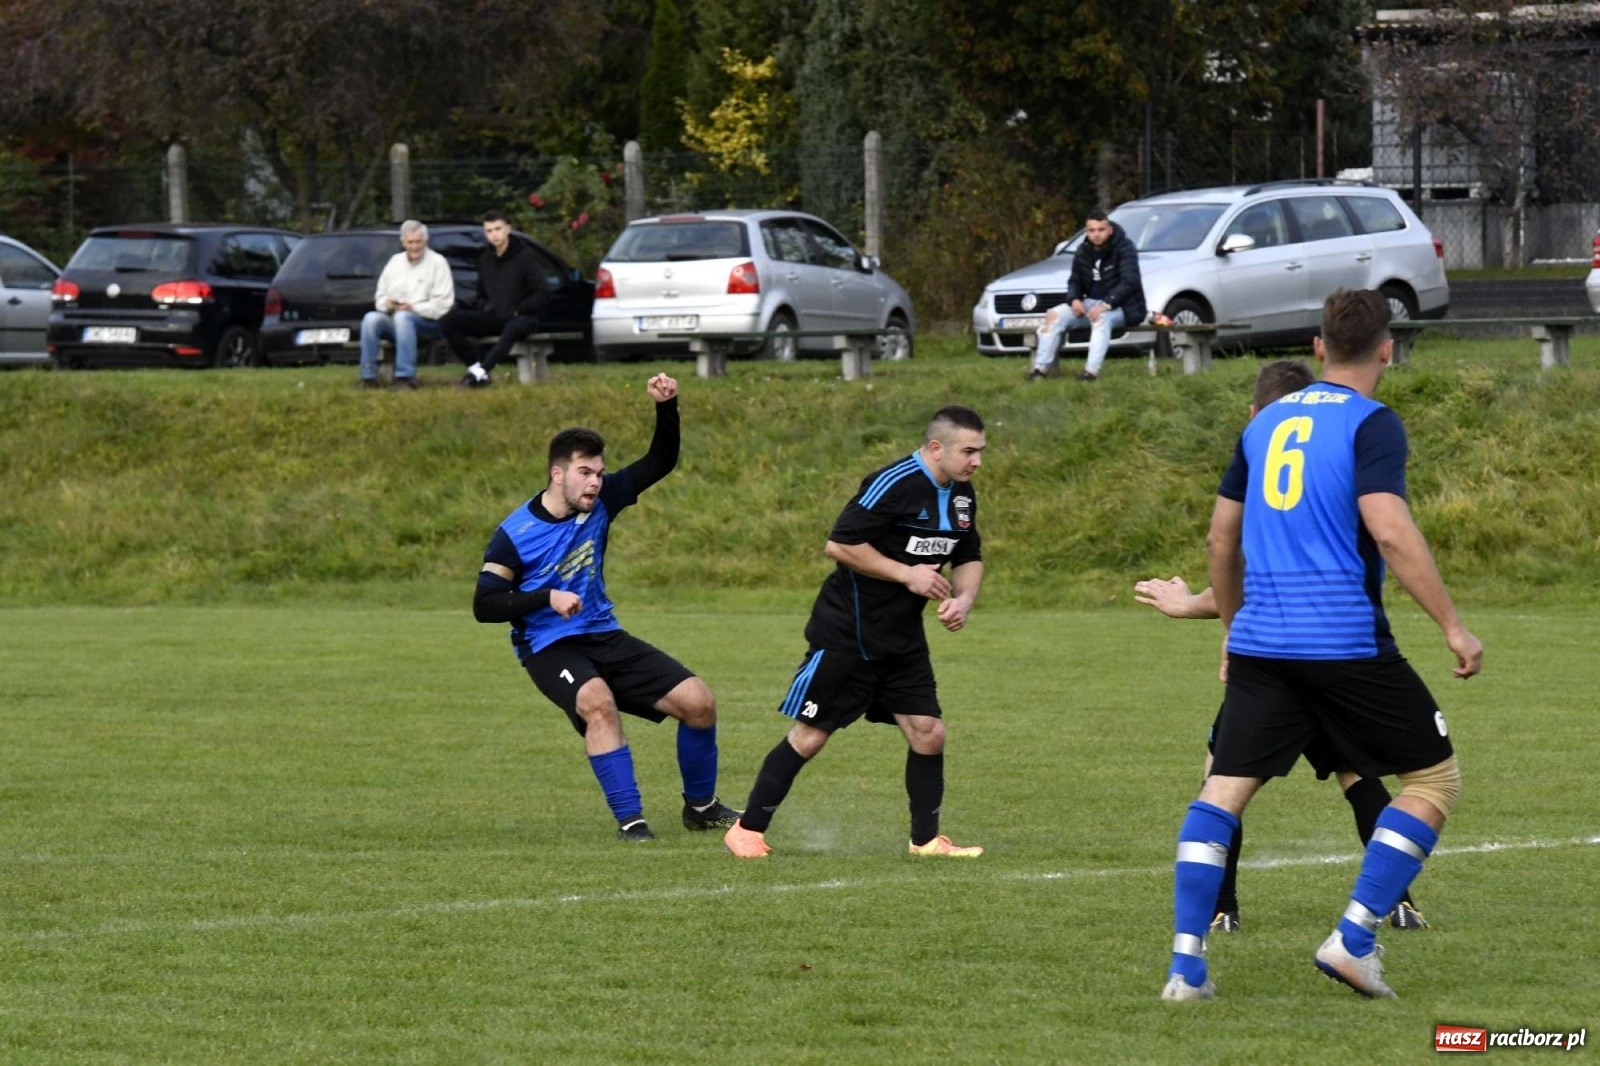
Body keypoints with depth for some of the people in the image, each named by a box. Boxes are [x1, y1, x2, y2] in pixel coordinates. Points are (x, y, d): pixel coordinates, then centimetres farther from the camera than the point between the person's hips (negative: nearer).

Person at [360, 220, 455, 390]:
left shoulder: (437, 262, 1)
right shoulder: (395, 262, 18)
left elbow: (443, 304, -8)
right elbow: (380, 296, 19)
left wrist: (414, 308, -18)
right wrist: (386, 303, -5)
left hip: (428, 323, -5)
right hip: (393, 318, 5)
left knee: (403, 317, -38)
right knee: (371, 318, -26)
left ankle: (405, 377, -42)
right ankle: (369, 377, -28)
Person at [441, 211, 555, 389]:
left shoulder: (525, 256, -5)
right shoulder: (485, 259, 12)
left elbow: (543, 294, -8)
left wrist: (518, 310, -16)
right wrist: (484, 306, 0)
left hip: (521, 318, -6)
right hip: (493, 318, 6)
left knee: (513, 328, -44)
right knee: (448, 321, -15)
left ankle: (480, 373, -49)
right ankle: (474, 367, -18)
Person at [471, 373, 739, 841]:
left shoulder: (600, 502, -3)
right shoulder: (515, 535, -15)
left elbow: (660, 463, 2)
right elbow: (484, 605, -15)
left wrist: (666, 408, -15)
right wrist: (548, 598, -27)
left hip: (604, 636, 6)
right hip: (548, 646, -5)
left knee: (699, 701, -4)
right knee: (598, 701, -37)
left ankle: (701, 806, 18)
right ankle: (629, 820, -31)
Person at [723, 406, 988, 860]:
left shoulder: (960, 494, 6)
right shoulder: (896, 484, -21)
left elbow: (969, 558, 18)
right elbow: (840, 544, -24)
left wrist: (963, 598, -3)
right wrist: (907, 574, -22)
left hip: (903, 639, 7)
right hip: (847, 633, -7)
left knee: (928, 733, 0)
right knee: (809, 736, -2)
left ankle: (926, 839, 11)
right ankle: (747, 830, 8)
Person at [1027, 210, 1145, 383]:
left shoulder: (1124, 248, -14)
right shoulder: (1083, 252, 6)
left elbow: (1129, 282, -23)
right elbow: (1074, 281, 15)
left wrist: (1106, 304, -34)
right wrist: (1074, 299, -9)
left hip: (1122, 306, -7)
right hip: (1092, 303, 7)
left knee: (1102, 318, -39)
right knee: (1054, 315, -9)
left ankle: (1092, 371, -46)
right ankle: (1041, 367, -11)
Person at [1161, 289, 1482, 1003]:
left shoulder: (1266, 423, 15)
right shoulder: (1371, 423, -5)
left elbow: (1221, 536, 20)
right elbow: (1390, 531, -17)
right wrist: (1453, 627, -13)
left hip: (1259, 644, 6)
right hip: (1346, 643, -6)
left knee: (1223, 790, 6)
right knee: (1434, 778, 8)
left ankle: (1186, 965, -7)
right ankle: (1353, 940, -2)